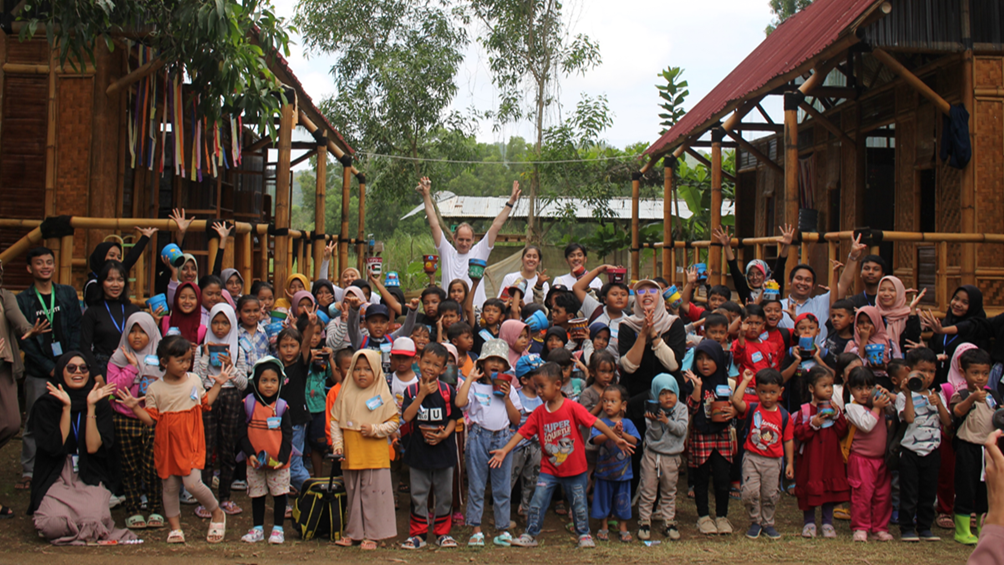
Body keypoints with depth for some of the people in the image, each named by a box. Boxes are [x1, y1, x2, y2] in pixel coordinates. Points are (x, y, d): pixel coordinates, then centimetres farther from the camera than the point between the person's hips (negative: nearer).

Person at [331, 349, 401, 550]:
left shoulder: (382, 396, -2)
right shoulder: (346, 394, 7)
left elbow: (394, 422, -1)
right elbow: (335, 421, 11)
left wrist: (375, 429, -14)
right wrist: (337, 444, 0)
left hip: (375, 456, -3)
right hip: (350, 456, 4)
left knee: (373, 494, 0)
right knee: (352, 494, 13)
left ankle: (372, 535, 8)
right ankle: (352, 532, 24)